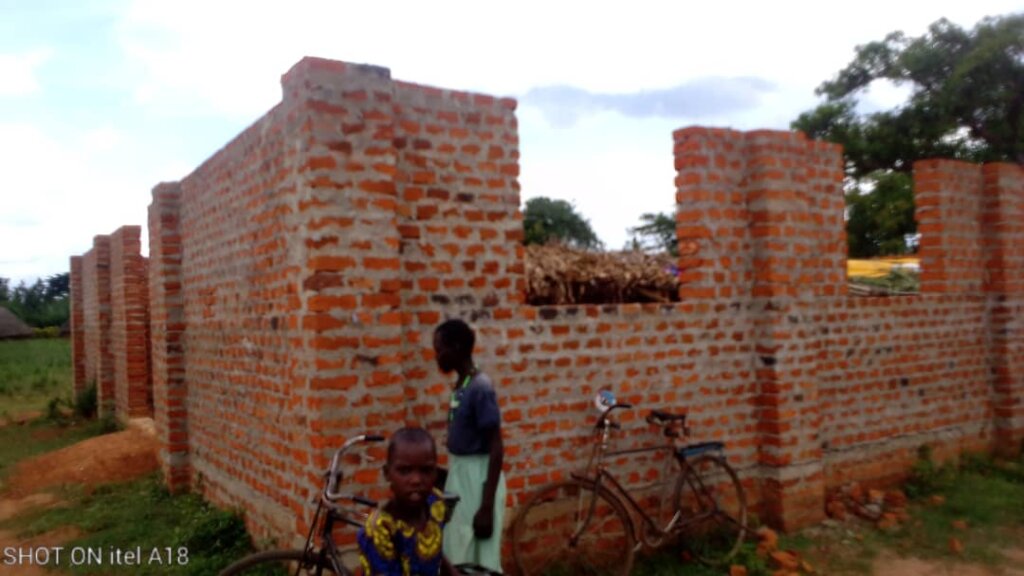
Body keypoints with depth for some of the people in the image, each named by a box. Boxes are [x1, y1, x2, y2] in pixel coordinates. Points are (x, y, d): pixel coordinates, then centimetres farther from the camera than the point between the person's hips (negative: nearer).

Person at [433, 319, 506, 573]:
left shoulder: (480, 388, -19)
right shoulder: (459, 385, 8)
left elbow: (496, 449, -20)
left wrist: (486, 506, -21)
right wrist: (447, 480, 22)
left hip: (478, 478, -9)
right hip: (459, 475, 9)